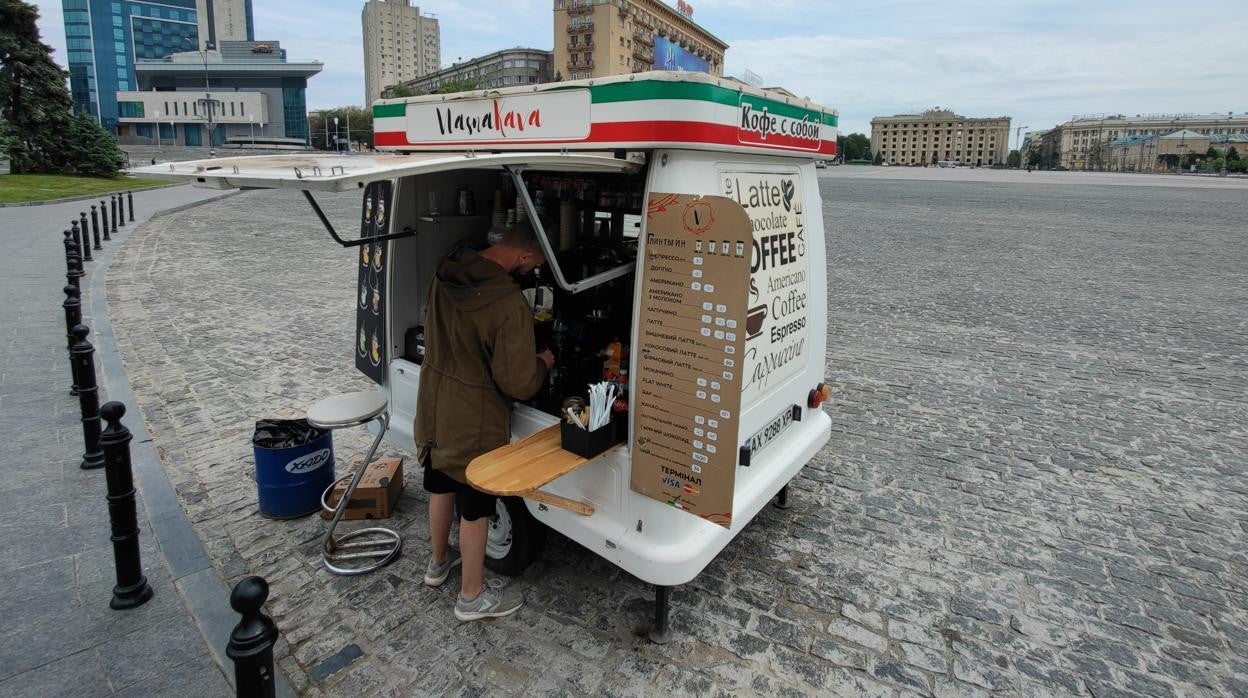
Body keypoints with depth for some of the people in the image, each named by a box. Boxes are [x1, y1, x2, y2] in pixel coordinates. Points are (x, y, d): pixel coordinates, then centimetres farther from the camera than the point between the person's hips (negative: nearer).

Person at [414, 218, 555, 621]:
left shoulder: (446, 274, -5)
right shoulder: (510, 305, -31)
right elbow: (519, 384, -24)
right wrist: (543, 364, -4)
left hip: (435, 403, 8)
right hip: (475, 421, -8)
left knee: (441, 484, 26)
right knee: (475, 506, 9)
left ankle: (438, 562, 49)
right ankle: (472, 597, 28)